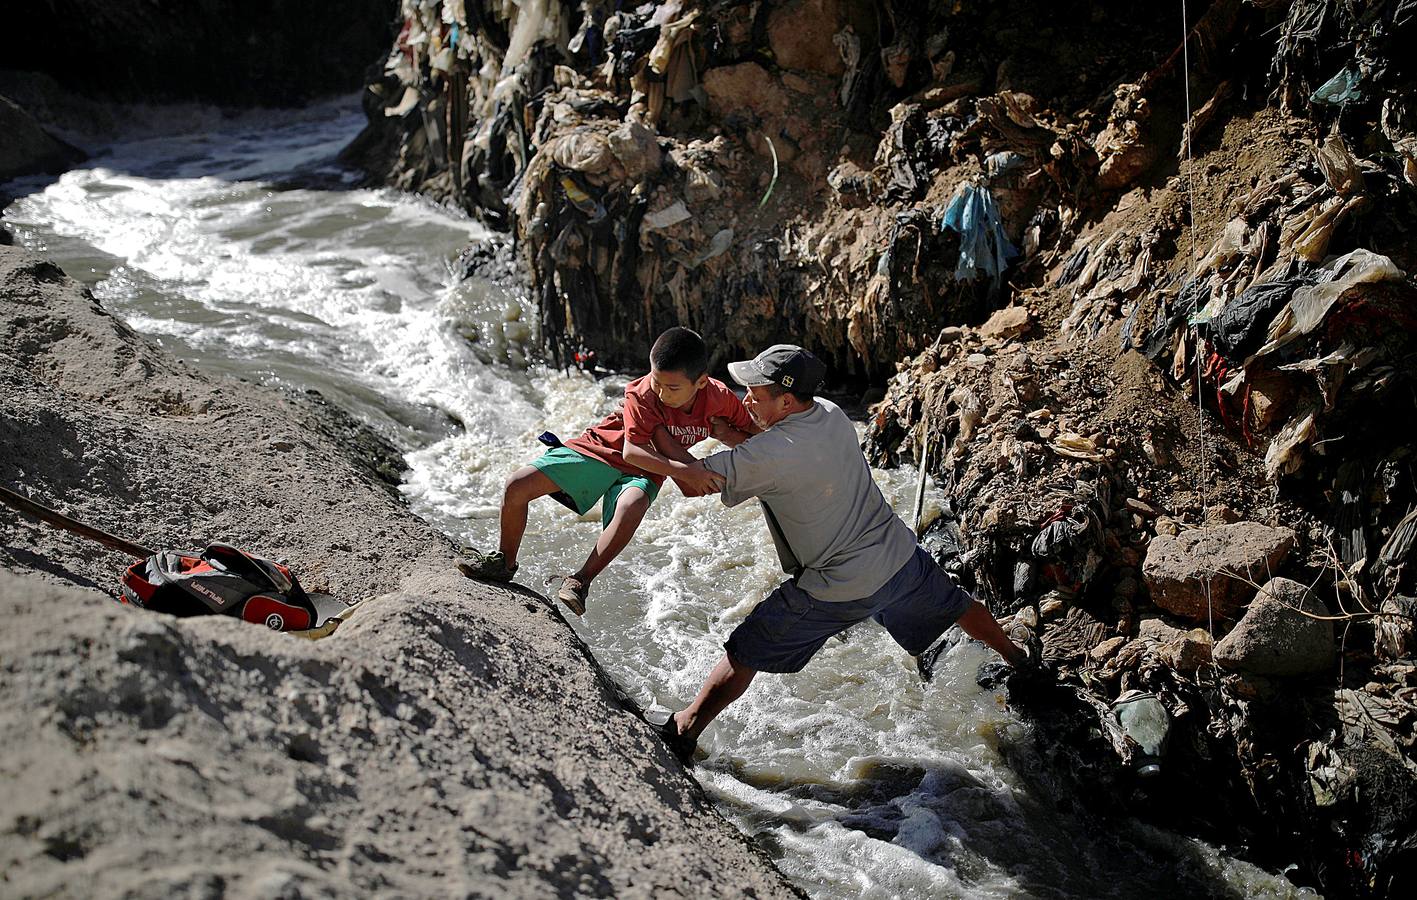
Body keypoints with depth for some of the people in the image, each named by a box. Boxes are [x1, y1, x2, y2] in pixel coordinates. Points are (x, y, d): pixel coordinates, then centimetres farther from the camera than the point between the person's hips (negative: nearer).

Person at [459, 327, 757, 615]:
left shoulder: (720, 398, -17)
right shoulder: (642, 394, -25)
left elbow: (755, 441, -2)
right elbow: (631, 451, -29)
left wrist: (727, 433, -24)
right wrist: (683, 471, -37)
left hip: (641, 472, 0)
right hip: (601, 449, 0)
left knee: (631, 507, -40)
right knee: (517, 486, -14)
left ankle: (581, 580, -21)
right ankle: (505, 563, 10)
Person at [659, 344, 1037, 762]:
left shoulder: (770, 454, -26)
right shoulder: (832, 414, -4)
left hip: (838, 592, -7)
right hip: (900, 556, 7)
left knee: (744, 654, 5)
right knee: (955, 606, 33)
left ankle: (685, 729, 12)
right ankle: (1015, 653, 58)